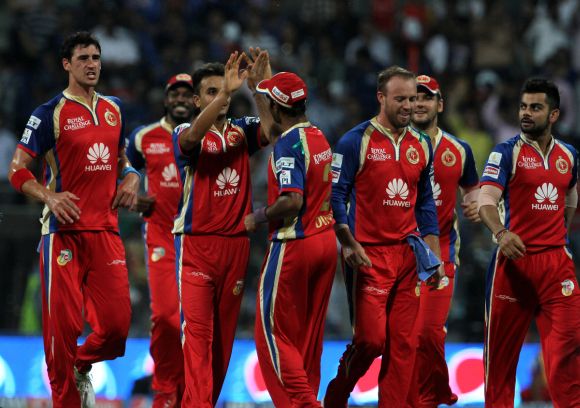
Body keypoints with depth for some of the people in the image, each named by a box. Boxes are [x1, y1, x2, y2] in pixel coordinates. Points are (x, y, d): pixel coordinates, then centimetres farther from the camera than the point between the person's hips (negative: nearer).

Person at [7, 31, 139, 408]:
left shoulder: (114, 109, 14)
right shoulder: (51, 114, -3)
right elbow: (18, 169, -4)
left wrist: (131, 178, 6)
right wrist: (49, 196, -21)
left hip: (106, 230, 4)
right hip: (64, 231, -4)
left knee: (117, 323, -3)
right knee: (63, 324, -6)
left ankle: (81, 366, 26)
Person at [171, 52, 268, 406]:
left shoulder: (242, 131, 10)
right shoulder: (185, 135, -1)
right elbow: (193, 136, -25)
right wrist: (227, 91, -35)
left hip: (236, 244, 4)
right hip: (196, 244, -4)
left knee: (224, 333, 7)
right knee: (197, 330, -13)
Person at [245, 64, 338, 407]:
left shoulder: (289, 144, -16)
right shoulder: (319, 137, 10)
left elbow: (291, 201, -24)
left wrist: (258, 217, -11)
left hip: (294, 245, -9)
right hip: (327, 241, 9)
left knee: (273, 332, -3)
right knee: (309, 335, 14)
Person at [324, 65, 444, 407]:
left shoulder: (421, 145, 12)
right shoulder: (356, 141, -5)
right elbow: (336, 198, -5)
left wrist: (433, 253, 12)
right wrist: (349, 245, -15)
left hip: (408, 252, 5)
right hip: (369, 255, -5)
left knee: (404, 341, 2)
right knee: (371, 338, -10)